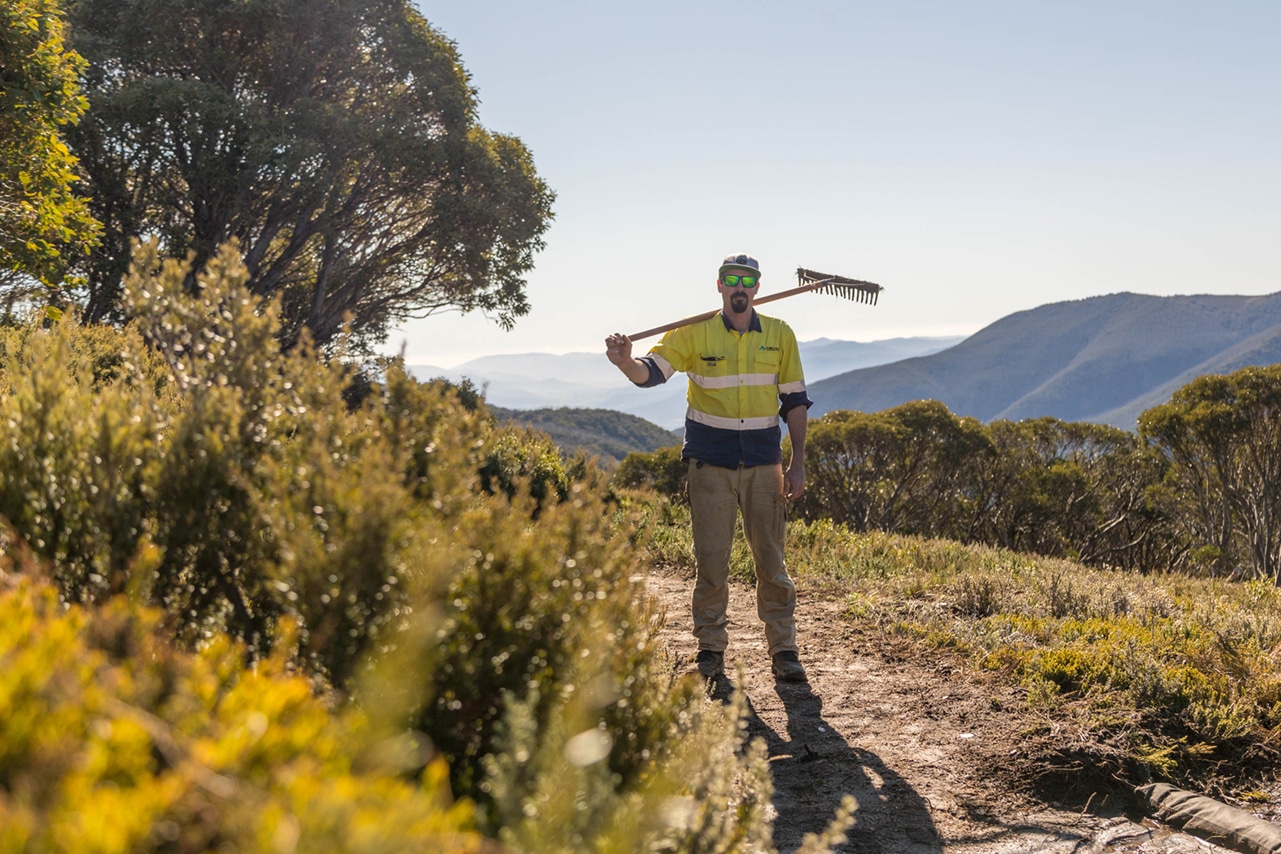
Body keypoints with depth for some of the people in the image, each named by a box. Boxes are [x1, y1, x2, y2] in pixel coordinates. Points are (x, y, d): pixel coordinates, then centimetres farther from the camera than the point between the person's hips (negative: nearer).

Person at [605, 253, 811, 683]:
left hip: (763, 465, 1)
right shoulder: (694, 334, -1)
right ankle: (711, 649, 15)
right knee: (711, 562, 3)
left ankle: (784, 651, 12)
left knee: (771, 560, 3)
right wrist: (625, 362, -34)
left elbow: (795, 400, 8)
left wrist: (797, 463, 2)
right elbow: (651, 372, -10)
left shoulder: (779, 335, 4)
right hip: (710, 465, -1)